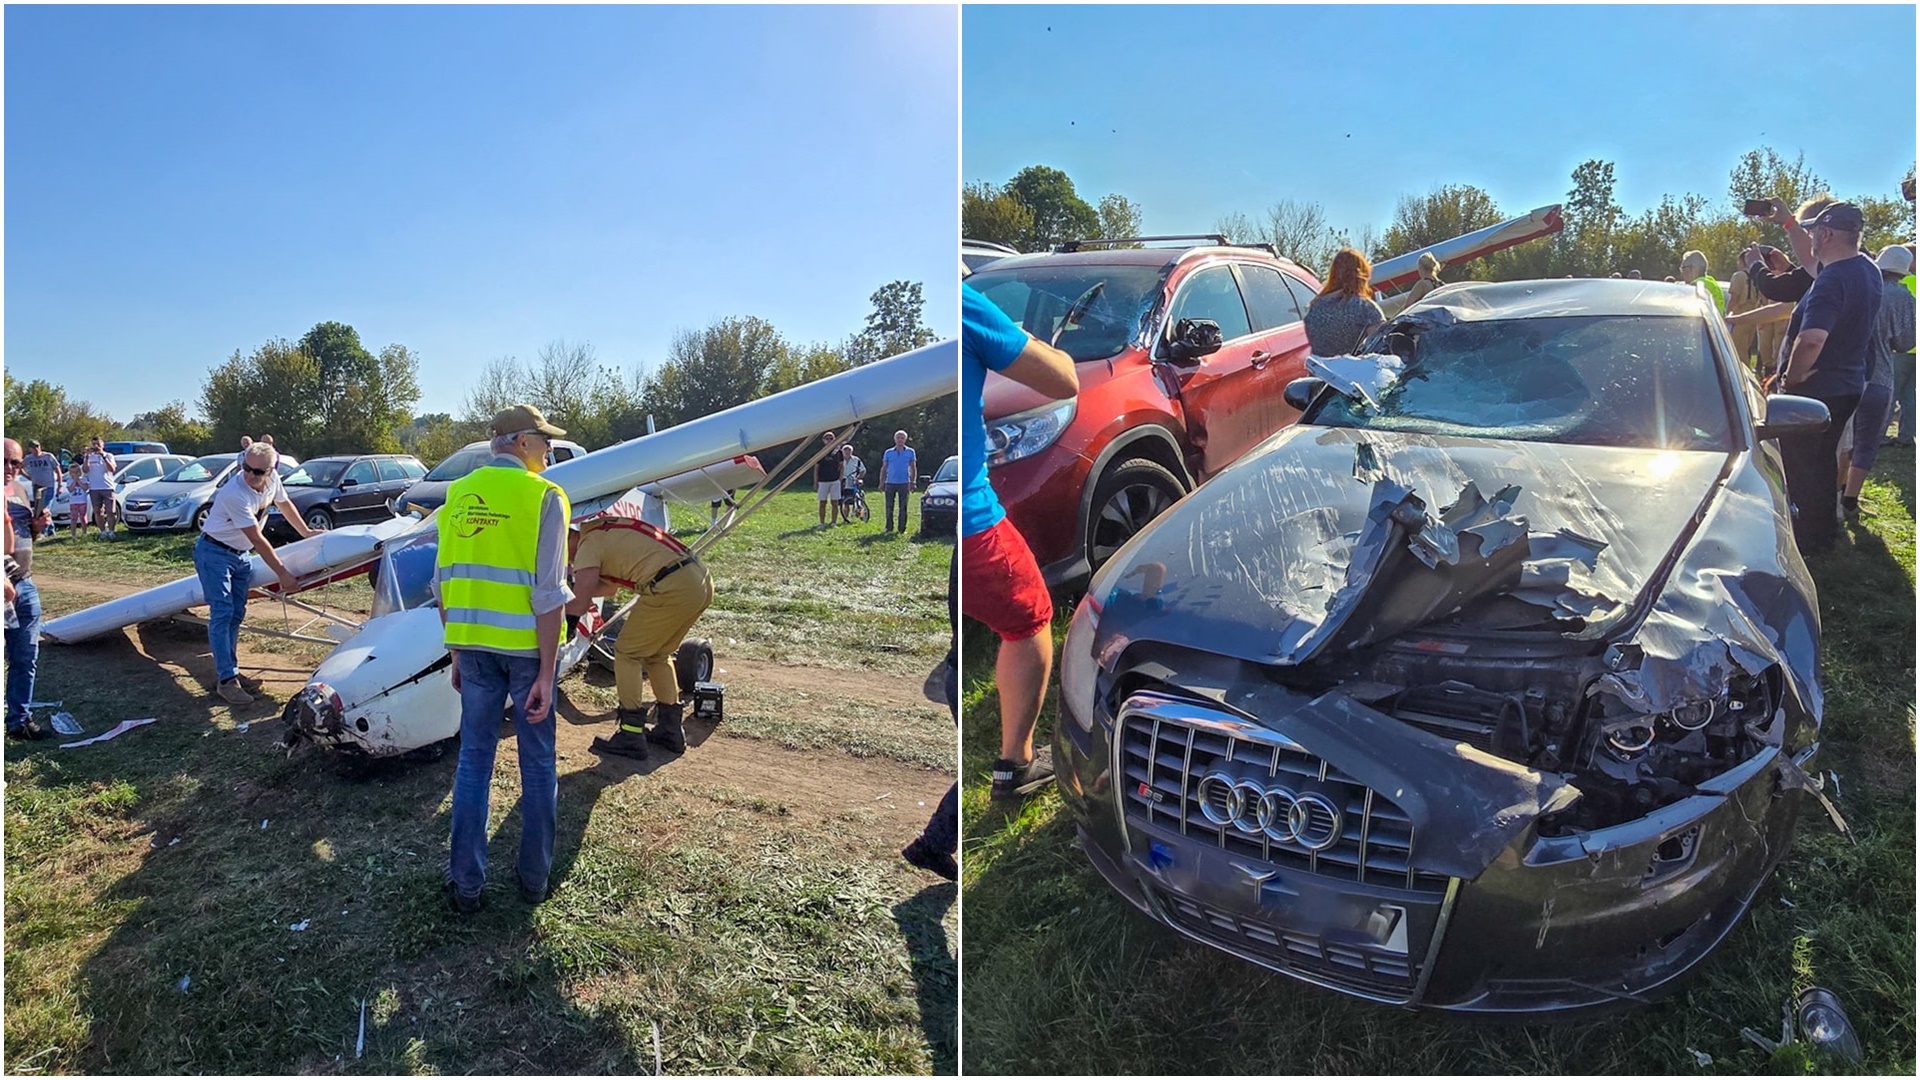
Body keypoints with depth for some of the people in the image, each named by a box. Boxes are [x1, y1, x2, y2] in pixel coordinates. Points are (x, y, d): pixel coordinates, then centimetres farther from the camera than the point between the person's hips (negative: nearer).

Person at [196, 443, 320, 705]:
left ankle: (229, 673, 16)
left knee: (236, 615, 9)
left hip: (240, 555, 8)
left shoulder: (272, 480, -9)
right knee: (222, 613, -13)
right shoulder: (235, 494, -30)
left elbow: (285, 505, 15)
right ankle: (226, 679, -14)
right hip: (214, 552, -8)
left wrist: (307, 533, 24)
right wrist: (283, 574, -22)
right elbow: (257, 540, -26)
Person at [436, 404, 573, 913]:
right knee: (537, 762, 10)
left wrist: (457, 652, 17)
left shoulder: (459, 494, 6)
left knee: (474, 758, 14)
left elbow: (443, 583, 8)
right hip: (527, 645, -4)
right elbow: (547, 593, -16)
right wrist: (546, 673, -14)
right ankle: (535, 877, 22)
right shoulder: (543, 496, -11)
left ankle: (465, 884, 20)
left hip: (474, 644, 5)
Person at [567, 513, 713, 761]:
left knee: (626, 653, 7)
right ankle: (670, 730, 29)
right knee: (658, 654, 23)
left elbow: (579, 607, -4)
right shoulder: (606, 529, 27)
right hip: (702, 580, 9)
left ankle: (631, 736, 9)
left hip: (672, 589, -9)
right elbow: (610, 586, 37)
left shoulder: (588, 545, 0)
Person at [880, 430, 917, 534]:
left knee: (903, 508, 1)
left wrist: (912, 482, 0)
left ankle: (902, 529, 6)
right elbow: (884, 468, 11)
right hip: (890, 483, 1)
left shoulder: (910, 452, 5)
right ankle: (889, 528, 11)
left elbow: (913, 468, 8)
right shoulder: (888, 452, 8)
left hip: (904, 483, -1)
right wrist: (881, 482, 4)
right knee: (889, 507, 3)